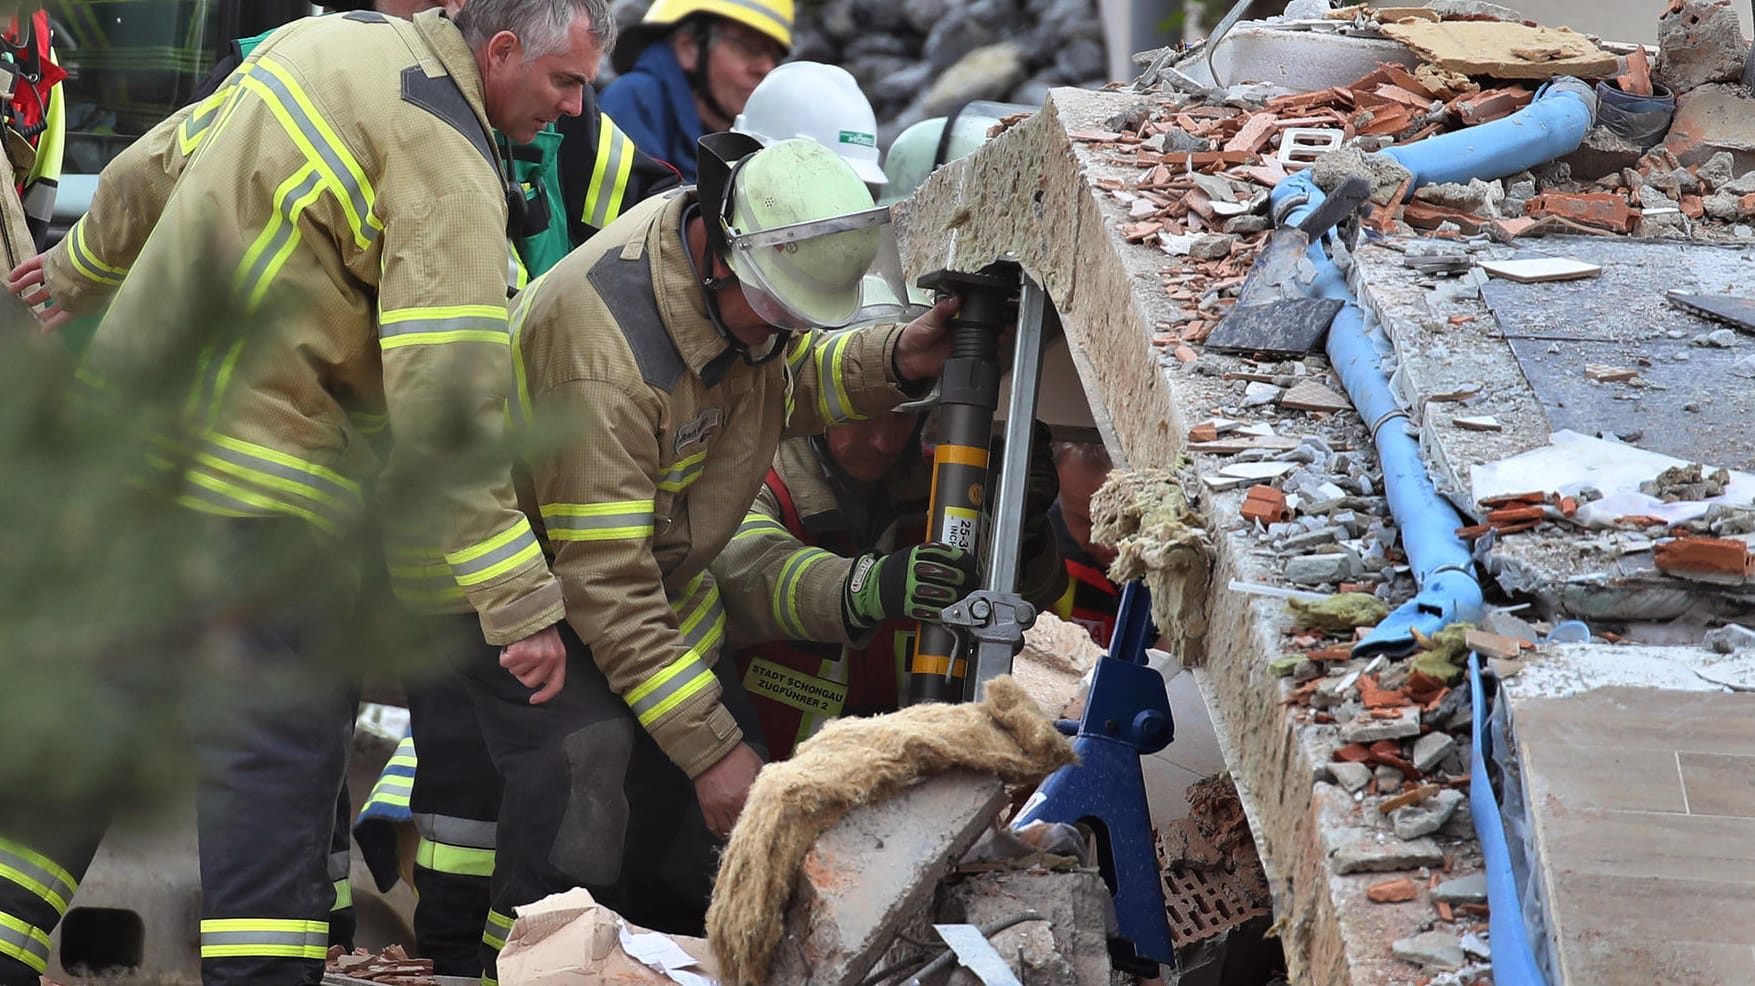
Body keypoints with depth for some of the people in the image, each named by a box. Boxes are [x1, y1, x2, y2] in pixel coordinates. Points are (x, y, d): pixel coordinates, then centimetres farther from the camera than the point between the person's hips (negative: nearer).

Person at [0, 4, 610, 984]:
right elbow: (446, 398, -23)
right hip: (247, 480, -9)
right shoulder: (449, 166, -15)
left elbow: (162, 162, 24)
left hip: (125, 408, 9)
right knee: (280, 754, -6)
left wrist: (80, 273, 42)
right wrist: (522, 602, -23)